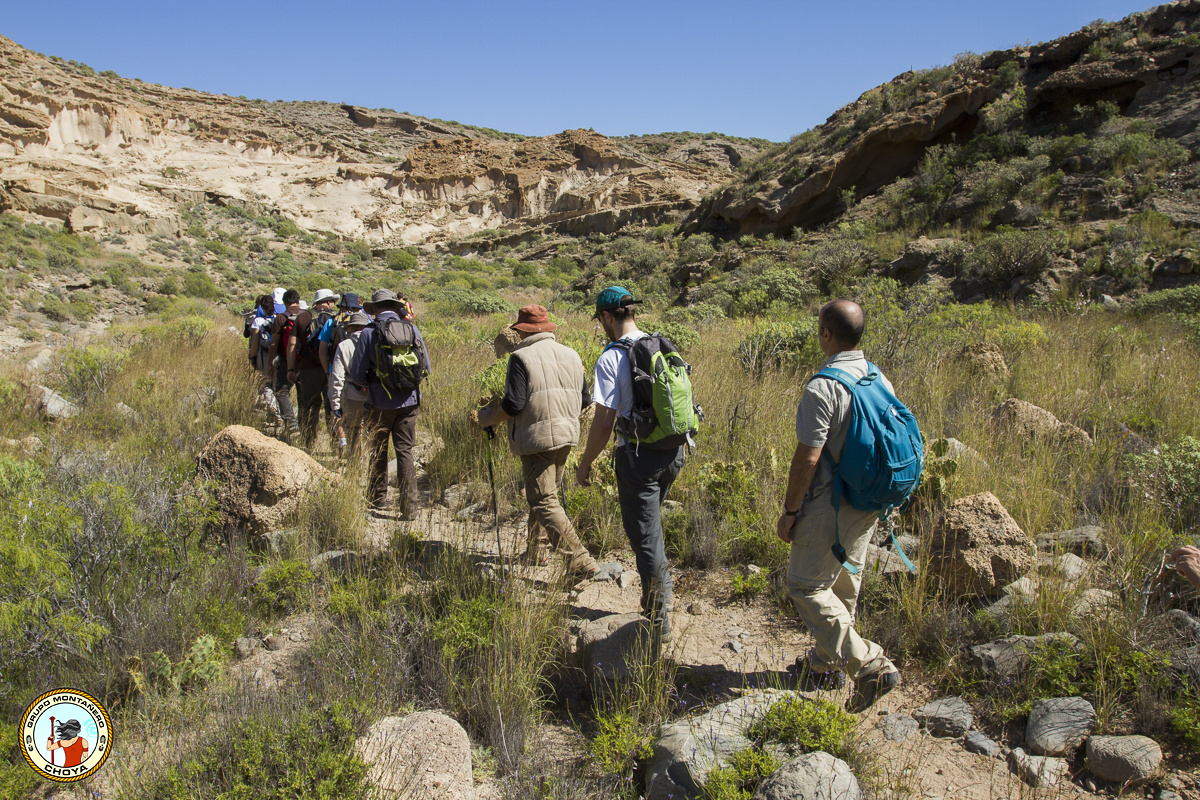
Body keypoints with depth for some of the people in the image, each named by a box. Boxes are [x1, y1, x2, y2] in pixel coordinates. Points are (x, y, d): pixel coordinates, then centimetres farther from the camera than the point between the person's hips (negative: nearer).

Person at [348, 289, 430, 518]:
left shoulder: (369, 333, -8)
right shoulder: (412, 330, 0)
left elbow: (356, 375, -7)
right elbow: (425, 368, 6)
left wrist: (370, 384, 13)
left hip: (380, 402, -2)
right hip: (409, 401, 2)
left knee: (378, 451, 15)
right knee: (405, 452, 6)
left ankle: (378, 499, 29)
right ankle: (409, 507, 1)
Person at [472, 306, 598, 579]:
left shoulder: (522, 357, -10)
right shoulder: (571, 355, 11)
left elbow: (513, 404, -17)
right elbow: (585, 400, 13)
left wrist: (486, 418, -2)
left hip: (537, 438, -8)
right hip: (566, 435, 8)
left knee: (544, 502, -5)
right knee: (542, 494, 21)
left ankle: (580, 561, -12)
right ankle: (533, 553, 32)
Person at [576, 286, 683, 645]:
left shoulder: (611, 359, -14)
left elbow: (604, 422, -15)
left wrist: (585, 464, -2)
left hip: (638, 454, -7)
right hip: (674, 451, 7)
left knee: (646, 538, 4)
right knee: (651, 525, 24)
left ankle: (659, 623, 12)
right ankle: (657, 601, 35)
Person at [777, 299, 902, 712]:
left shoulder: (822, 388, -22)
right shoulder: (880, 380, 3)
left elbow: (807, 459, -22)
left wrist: (789, 511, -11)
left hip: (830, 507, -8)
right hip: (868, 505, 9)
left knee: (806, 586, 4)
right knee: (842, 585, 19)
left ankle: (870, 665, 0)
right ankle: (826, 664, 34)